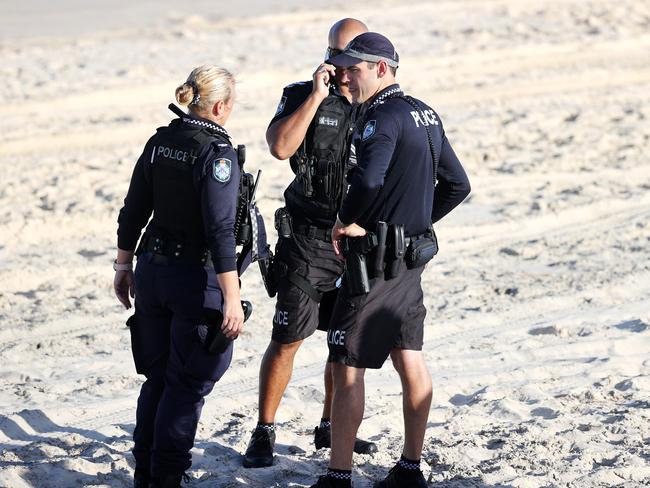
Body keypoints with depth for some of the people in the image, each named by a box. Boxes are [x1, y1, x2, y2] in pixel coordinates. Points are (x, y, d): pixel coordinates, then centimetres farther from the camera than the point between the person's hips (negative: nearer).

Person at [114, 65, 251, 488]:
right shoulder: (217, 153, -17)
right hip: (196, 278, -7)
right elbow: (220, 230, -22)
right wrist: (232, 298, -22)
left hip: (152, 272, 7)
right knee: (188, 384, 4)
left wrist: (124, 266, 21)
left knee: (158, 377, 18)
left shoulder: (160, 142, 4)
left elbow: (133, 211, 9)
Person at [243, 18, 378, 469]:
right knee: (286, 342, -1)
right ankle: (265, 432, 9)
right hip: (308, 242, -4)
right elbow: (281, 146, -23)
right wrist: (316, 97, -22)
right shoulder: (301, 96, -5)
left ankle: (330, 428, 26)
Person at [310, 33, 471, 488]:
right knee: (410, 361, 14)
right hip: (413, 256, 9)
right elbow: (458, 185, 18)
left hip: (375, 261, -9)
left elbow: (368, 180, -35)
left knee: (347, 366, -4)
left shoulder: (383, 117, -18)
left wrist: (346, 221, -18)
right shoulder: (426, 114, 11)